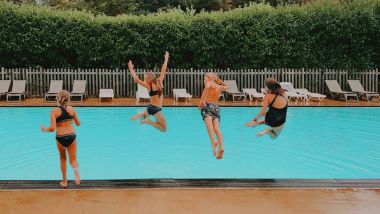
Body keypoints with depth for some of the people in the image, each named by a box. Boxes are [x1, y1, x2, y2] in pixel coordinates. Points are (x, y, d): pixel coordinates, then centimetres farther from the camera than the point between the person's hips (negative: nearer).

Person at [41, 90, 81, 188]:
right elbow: (78, 124, 14)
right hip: (72, 136, 1)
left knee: (63, 158, 22)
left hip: (60, 137, -1)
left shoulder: (54, 111, -7)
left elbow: (52, 128, -15)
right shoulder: (72, 109, 3)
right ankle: (76, 170, -26)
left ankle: (64, 182, 28)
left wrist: (44, 129, 6)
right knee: (73, 159, 10)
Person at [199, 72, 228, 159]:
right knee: (217, 129, -8)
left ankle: (213, 142, -48)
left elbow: (207, 87, -15)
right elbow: (226, 87, 53)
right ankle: (221, 148, -26)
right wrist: (218, 80, 45)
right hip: (216, 107, 6)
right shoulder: (219, 87, 28)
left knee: (209, 124, -26)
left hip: (207, 106, -6)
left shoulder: (210, 83, 11)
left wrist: (201, 101, -16)